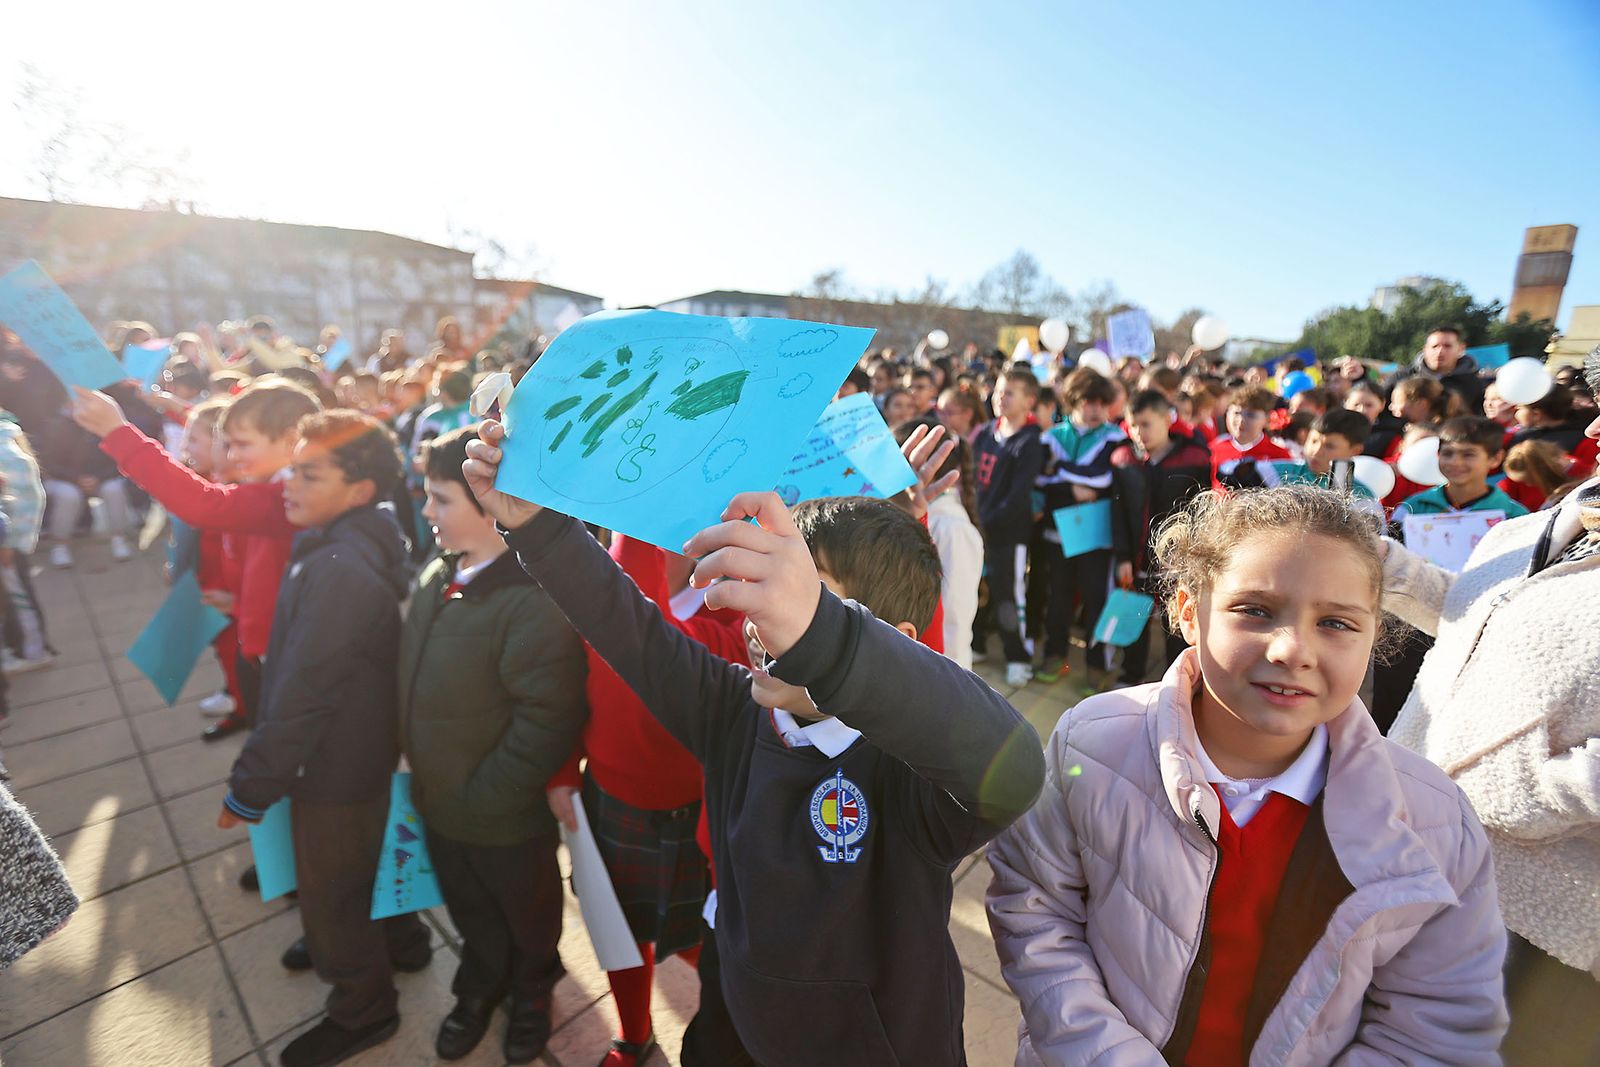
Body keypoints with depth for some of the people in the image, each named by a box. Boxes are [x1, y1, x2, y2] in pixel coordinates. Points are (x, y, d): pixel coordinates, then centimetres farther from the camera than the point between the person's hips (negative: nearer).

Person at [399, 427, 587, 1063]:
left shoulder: (535, 603, -33)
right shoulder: (436, 577, -4)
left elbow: (547, 721, -31)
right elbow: (414, 682, 8)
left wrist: (481, 797, -19)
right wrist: (423, 776, 6)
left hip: (507, 817, -7)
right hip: (439, 801, 7)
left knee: (526, 916, 24)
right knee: (469, 913, 31)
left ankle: (532, 992, 53)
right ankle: (480, 987, 58)